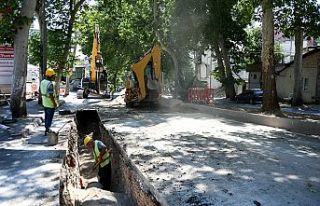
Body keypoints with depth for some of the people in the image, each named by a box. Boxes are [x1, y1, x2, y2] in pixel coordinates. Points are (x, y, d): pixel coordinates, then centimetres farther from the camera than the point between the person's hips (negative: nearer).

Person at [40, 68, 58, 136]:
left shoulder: (42, 82, 4)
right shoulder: (50, 84, -24)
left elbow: (42, 92, 13)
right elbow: (51, 95, -25)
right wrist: (54, 103, -18)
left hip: (45, 102, 9)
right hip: (50, 103, -9)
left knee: (46, 116, 20)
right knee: (50, 117, 1)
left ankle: (47, 128, 32)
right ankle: (47, 130, 7)